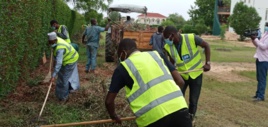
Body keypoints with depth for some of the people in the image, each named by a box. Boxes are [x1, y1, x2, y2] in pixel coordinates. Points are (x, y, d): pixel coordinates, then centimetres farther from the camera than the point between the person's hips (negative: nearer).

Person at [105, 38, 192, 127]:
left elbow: (109, 101, 13)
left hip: (153, 116, -3)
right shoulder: (156, 54, 18)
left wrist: (113, 116, 33)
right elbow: (180, 81, 15)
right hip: (179, 108, 3)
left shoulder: (123, 67, 10)